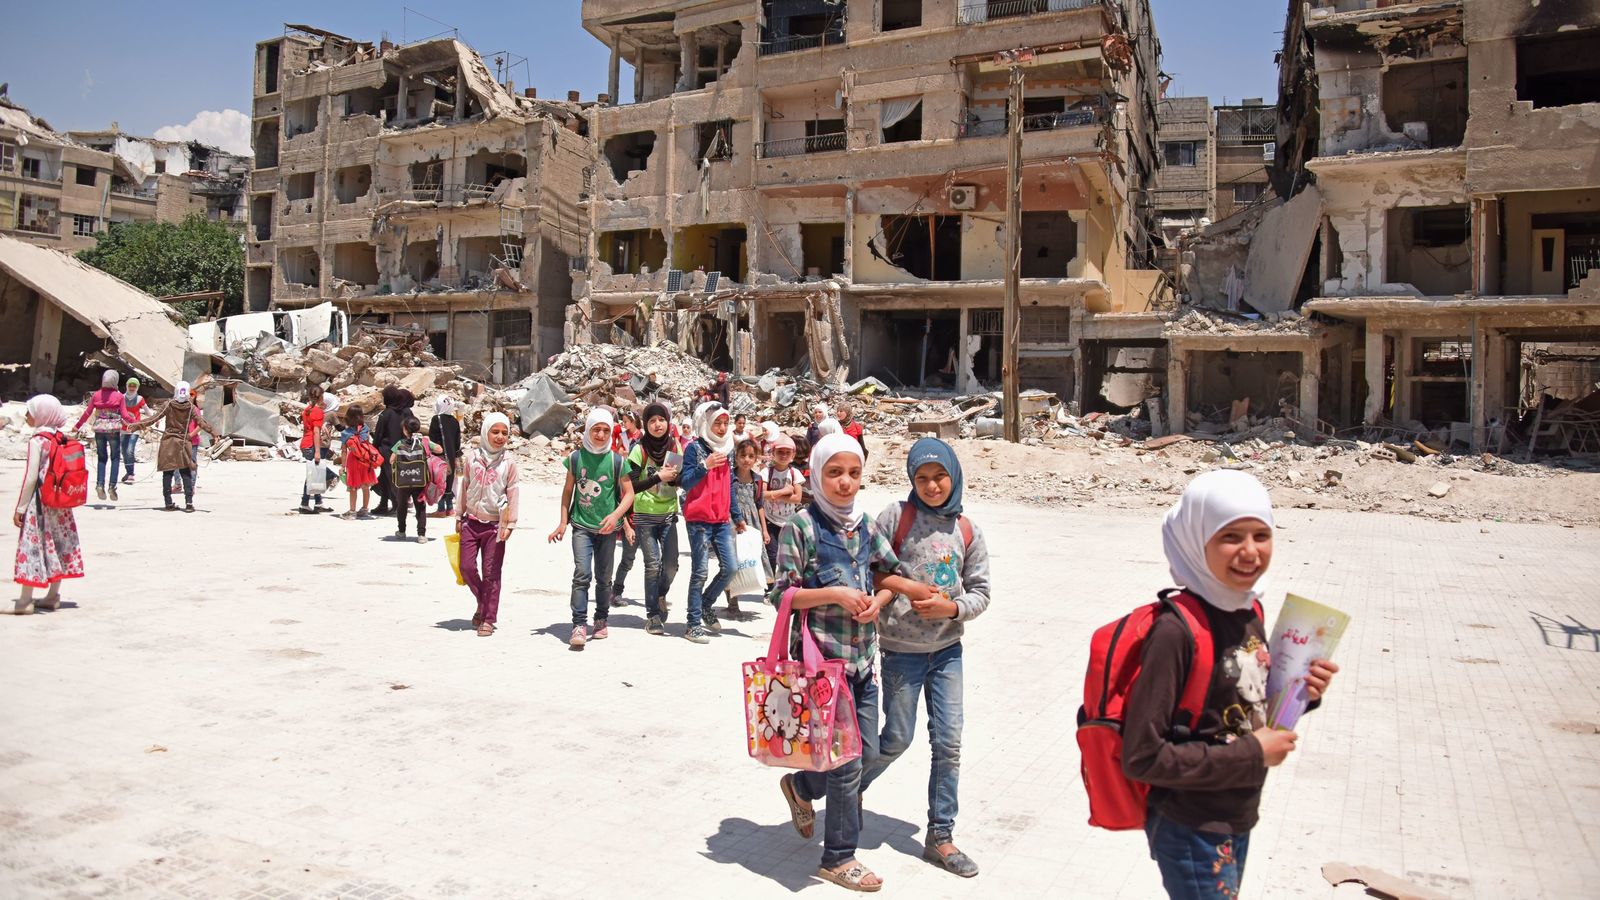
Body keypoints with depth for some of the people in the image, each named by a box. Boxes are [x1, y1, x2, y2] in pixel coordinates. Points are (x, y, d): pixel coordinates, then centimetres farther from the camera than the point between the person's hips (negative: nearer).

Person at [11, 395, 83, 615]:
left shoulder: (37, 440, -13)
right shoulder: (61, 438, 7)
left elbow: (31, 477, -15)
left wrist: (20, 507, -10)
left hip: (40, 501, -7)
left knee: (32, 546, -3)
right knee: (57, 545, 11)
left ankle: (25, 601, -1)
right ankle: (53, 596, 19)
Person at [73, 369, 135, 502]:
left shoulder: (96, 395, 2)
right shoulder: (119, 396, -4)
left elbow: (87, 413, 5)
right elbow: (125, 415, -8)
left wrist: (77, 425, 16)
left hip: (99, 429, 2)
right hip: (114, 430, -2)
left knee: (101, 458, 11)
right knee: (115, 458, 5)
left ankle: (100, 484, -2)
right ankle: (112, 486, -4)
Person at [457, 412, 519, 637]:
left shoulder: (509, 462, -4)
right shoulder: (472, 458, 3)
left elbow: (512, 493, -2)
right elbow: (464, 488, 11)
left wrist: (509, 523, -5)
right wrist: (459, 517, 13)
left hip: (495, 524, -3)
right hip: (472, 522, 3)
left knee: (491, 573, 0)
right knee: (467, 566, 1)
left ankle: (488, 619, 9)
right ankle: (483, 603, 26)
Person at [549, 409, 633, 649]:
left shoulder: (616, 461, -3)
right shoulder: (576, 458, 0)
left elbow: (629, 493, 0)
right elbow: (568, 491, 10)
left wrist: (615, 515, -15)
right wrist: (563, 522, 6)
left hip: (607, 528, 1)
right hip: (582, 525, 0)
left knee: (603, 578, 11)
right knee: (582, 574, -13)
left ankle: (602, 620, 28)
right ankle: (579, 625, -12)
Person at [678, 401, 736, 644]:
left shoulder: (728, 448, 13)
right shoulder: (695, 448, -6)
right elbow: (685, 483, -14)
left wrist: (736, 516, 18)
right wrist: (705, 465, -27)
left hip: (722, 520, 6)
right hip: (698, 519, -6)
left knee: (729, 568, 2)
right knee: (700, 571, -5)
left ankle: (706, 605, 25)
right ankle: (693, 624, 2)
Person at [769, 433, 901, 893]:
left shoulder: (863, 526, 7)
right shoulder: (802, 526, -11)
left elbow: (894, 574, 17)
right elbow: (781, 593, -11)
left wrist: (878, 600, -3)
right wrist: (835, 594, -20)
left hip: (862, 658, 7)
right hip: (823, 658, -6)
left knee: (867, 752, 14)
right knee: (847, 760, 1)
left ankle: (800, 786, 41)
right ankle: (838, 858, 20)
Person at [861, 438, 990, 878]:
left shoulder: (967, 532, 1)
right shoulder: (895, 516, -10)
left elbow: (980, 593, 3)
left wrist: (950, 607, -14)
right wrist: (906, 588, -19)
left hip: (947, 648, 4)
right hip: (901, 648, -3)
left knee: (948, 744, 7)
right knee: (897, 739, 7)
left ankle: (940, 837, 21)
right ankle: (852, 787, 37)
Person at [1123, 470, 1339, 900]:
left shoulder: (1249, 612, -2)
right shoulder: (1177, 630, -26)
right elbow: (1142, 756, -25)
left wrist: (1298, 695, -7)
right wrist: (1251, 755, -19)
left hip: (1238, 818, 8)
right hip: (1190, 830, -8)